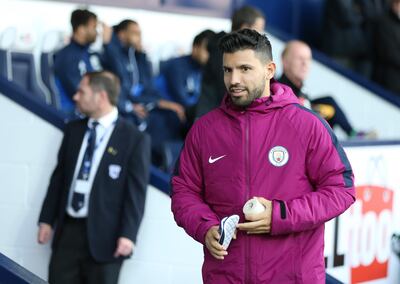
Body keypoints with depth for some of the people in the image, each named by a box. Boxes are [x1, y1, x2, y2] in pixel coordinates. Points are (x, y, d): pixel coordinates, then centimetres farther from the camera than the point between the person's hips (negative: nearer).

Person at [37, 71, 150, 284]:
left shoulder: (135, 139, -6)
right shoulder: (73, 130, 11)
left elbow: (136, 191, -9)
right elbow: (59, 176, 14)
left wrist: (128, 234, -16)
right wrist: (47, 219, 10)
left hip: (104, 236, -5)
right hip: (68, 229, 5)